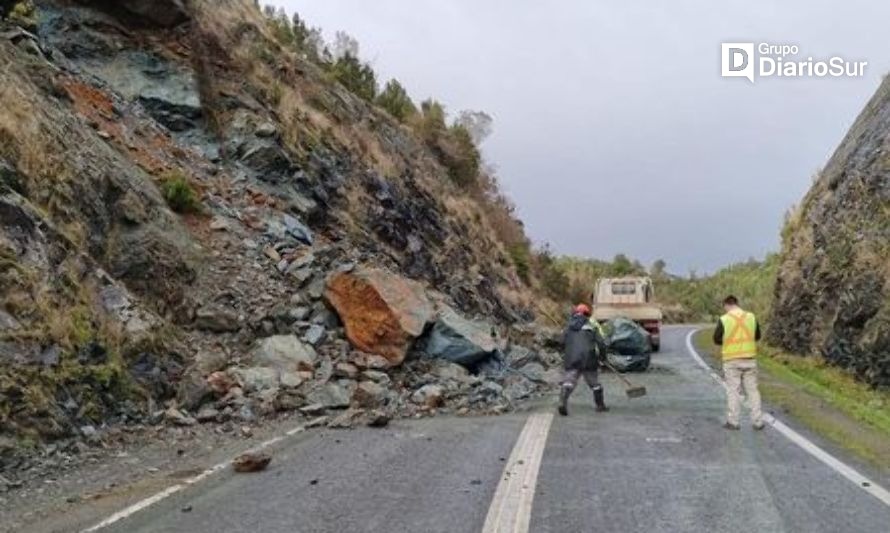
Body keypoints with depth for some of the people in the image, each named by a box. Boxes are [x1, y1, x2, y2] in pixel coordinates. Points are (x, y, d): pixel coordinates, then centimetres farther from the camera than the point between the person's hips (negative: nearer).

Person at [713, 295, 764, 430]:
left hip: (731, 360, -3)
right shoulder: (751, 317, 1)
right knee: (752, 390, 10)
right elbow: (757, 336, 13)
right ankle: (758, 421, 12)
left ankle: (733, 422, 6)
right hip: (750, 359, 3)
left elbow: (716, 339, -2)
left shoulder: (724, 319, -10)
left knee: (733, 390, 4)